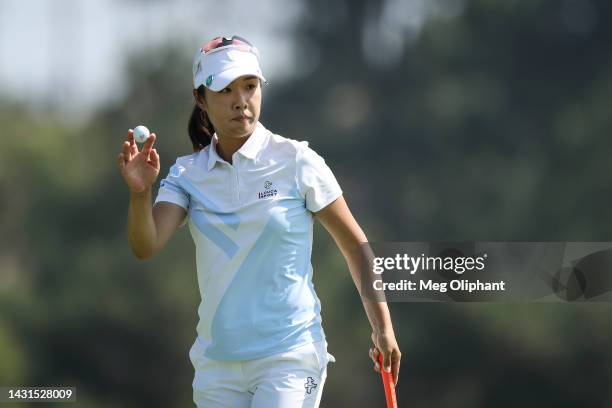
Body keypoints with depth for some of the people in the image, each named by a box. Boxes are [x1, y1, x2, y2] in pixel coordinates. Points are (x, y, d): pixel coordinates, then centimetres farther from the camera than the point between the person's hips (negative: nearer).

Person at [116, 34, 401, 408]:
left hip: (290, 357, -4)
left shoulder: (296, 163, -5)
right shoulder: (187, 174, 3)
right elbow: (146, 247, -11)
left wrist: (382, 326, 0)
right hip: (217, 361, 4)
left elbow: (355, 245, 3)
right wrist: (140, 192, -30)